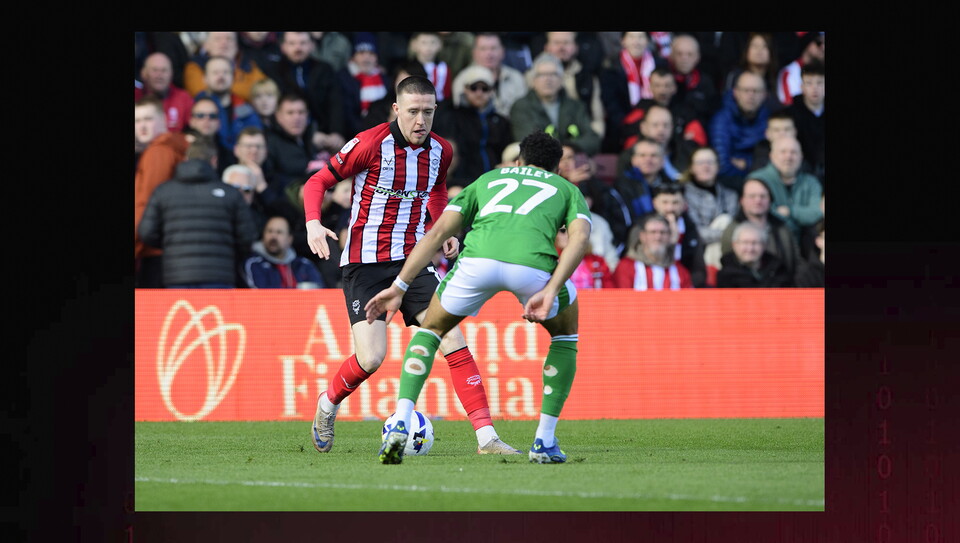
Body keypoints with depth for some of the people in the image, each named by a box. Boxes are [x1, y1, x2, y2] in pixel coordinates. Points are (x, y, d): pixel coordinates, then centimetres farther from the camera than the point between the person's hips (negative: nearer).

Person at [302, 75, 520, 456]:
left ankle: (486, 436, -12)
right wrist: (313, 223, -20)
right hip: (365, 263, -4)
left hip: (412, 259, 4)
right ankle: (328, 404, 17)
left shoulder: (440, 151, 3)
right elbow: (317, 182, -3)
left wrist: (445, 231, 9)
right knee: (371, 358, -16)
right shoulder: (370, 144, -13)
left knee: (453, 340, -11)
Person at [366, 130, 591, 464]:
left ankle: (401, 425, 8)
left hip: (479, 257, 1)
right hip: (533, 262, -1)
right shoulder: (566, 189, 34)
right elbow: (580, 237, 10)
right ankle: (544, 442, 25)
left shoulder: (488, 179, 38)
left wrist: (399, 287, 23)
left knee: (432, 327, 29)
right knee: (566, 333, 32)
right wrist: (550, 292, 0)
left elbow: (437, 232, 25)